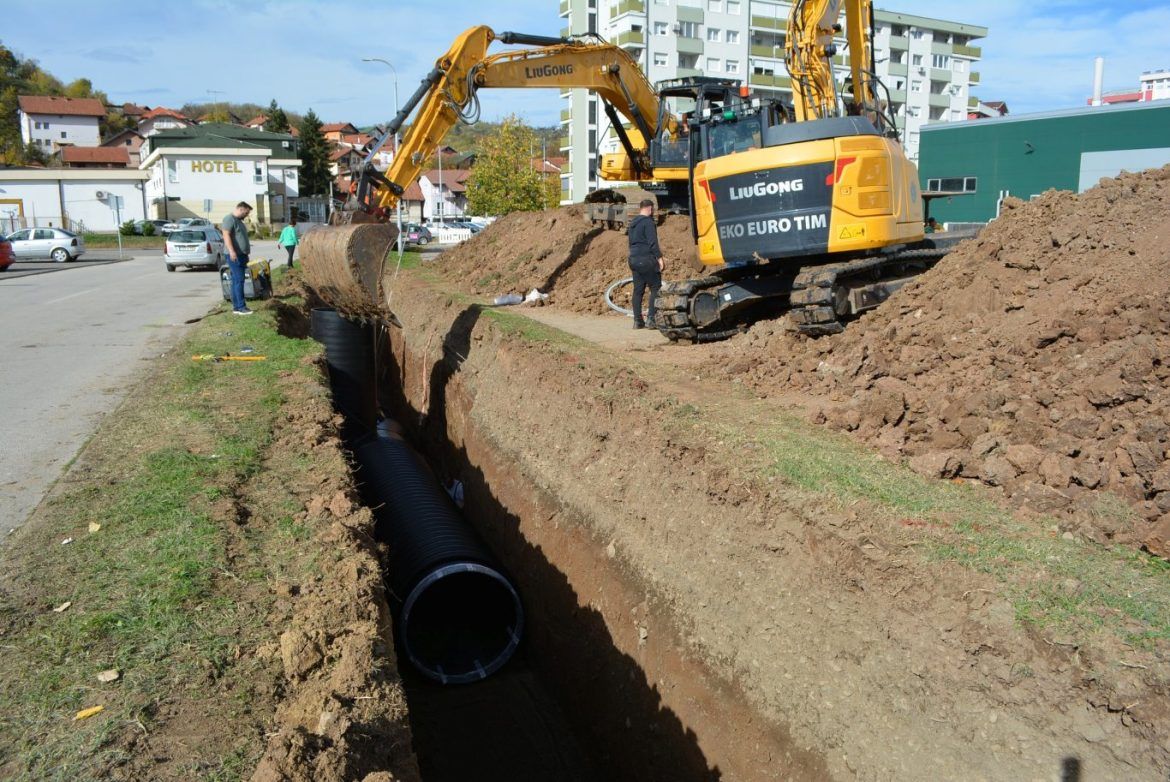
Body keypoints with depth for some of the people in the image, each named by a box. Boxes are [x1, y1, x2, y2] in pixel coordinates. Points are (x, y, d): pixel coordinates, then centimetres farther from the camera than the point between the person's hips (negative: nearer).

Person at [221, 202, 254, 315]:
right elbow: (226, 235, -19)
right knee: (239, 280, -13)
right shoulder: (229, 219, -8)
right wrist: (231, 251, -29)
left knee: (236, 281, 10)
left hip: (241, 255, 10)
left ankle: (236, 307, 12)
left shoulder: (239, 221, 22)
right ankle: (241, 307, -14)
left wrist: (245, 256, 29)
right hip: (234, 255, -10)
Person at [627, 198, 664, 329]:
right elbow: (653, 242, -16)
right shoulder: (648, 222, -10)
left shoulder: (633, 223, 17)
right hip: (647, 260, -8)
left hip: (634, 259, 8)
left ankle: (637, 320, 6)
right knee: (655, 288, -2)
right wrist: (660, 258, -15)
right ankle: (652, 318, -8)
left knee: (638, 290, 8)